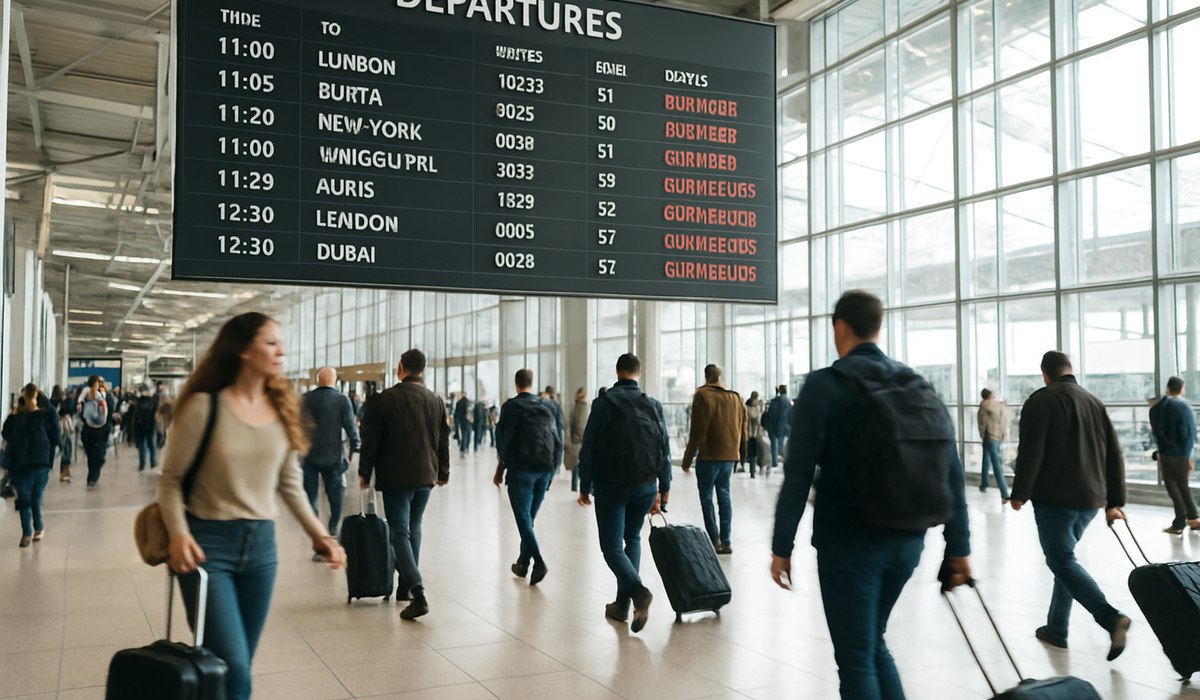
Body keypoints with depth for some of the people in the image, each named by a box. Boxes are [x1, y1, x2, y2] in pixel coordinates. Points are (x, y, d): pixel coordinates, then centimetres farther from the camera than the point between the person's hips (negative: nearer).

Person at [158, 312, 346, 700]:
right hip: (208, 542, -5)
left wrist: (317, 532, 0)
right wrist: (178, 533, -21)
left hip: (261, 543, 5)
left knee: (240, 668, 13)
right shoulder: (204, 405, -11)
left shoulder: (282, 409, 4)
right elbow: (171, 480, -6)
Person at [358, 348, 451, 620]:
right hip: (426, 476, 5)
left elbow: (370, 440, -7)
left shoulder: (384, 399, -8)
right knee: (414, 529, 18)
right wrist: (443, 472, 21)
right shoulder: (436, 401, 6)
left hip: (395, 477, -5)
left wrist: (365, 473, 3)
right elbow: (443, 440, 11)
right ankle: (405, 586, 25)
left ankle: (418, 593, -17)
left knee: (400, 532, -4)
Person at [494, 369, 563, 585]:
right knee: (530, 516, 16)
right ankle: (523, 562, 23)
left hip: (521, 469, -5)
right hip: (545, 470, 5)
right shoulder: (548, 406, 12)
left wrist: (501, 467, 6)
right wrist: (552, 465, 12)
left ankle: (538, 561, -20)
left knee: (523, 517, -5)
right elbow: (558, 437, 9)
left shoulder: (511, 406, -3)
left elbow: (503, 439, -6)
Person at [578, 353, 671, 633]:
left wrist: (584, 487, 2)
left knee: (612, 546, 1)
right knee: (632, 540, 18)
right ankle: (622, 605, 16)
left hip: (610, 486, -4)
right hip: (645, 486, 4)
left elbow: (588, 449, -7)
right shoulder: (653, 405, 4)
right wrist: (664, 489, 10)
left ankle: (638, 591, -23)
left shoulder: (603, 403, -6)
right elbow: (665, 450, 5)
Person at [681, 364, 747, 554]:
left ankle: (714, 540, -1)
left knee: (706, 496, 3)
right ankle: (726, 541, 11)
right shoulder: (735, 397, 9)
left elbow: (697, 431, -12)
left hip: (709, 455, -5)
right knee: (724, 495, 13)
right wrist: (739, 453, 22)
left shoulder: (702, 396, -8)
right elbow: (743, 428, 11)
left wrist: (687, 460, -7)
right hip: (730, 455, 5)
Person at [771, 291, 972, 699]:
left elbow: (798, 474, -14)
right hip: (908, 543, 6)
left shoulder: (825, 385, -8)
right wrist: (958, 547, 11)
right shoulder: (920, 386, 8)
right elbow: (952, 474, 6)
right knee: (873, 644, 24)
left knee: (855, 660, 5)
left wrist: (782, 547, -8)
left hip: (850, 543, -6)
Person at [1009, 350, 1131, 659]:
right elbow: (1114, 454, 13)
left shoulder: (1040, 402, -6)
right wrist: (1114, 500, 15)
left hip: (1054, 497, -7)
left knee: (1062, 561, -6)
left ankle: (1111, 618, -24)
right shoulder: (1094, 402, 14)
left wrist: (1020, 493, -6)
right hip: (1090, 498, 7)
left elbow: (1030, 452, -14)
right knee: (1064, 557, 17)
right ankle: (1056, 629, 20)